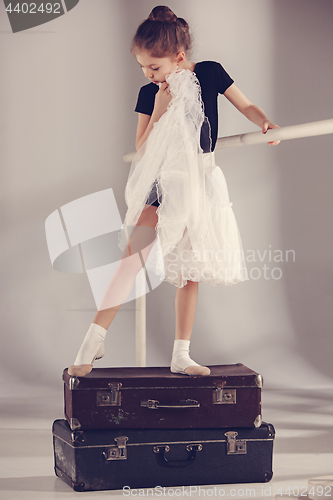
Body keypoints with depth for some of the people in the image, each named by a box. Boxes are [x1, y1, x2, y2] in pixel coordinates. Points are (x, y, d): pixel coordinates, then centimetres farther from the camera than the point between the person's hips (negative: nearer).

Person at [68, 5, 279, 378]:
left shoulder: (209, 73, -2)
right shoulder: (149, 94, -1)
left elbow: (246, 107, 7)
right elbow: (141, 152, -4)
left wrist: (266, 124, -12)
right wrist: (160, 111, -13)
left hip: (200, 182, 1)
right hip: (160, 183, -1)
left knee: (189, 271, 6)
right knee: (131, 260, -14)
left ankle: (181, 356, 14)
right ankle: (94, 339, -9)